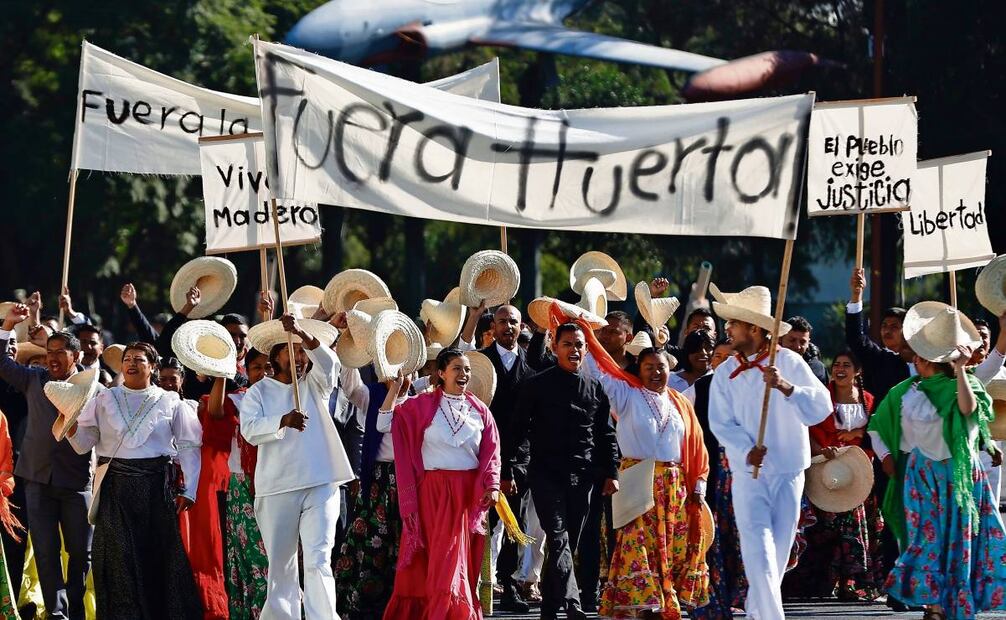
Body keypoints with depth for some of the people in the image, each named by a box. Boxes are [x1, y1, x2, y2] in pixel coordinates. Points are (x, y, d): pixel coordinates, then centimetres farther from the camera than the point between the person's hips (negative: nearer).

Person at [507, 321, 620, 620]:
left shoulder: (595, 389, 10)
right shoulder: (537, 386, 0)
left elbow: (605, 435, 15)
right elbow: (519, 429, 0)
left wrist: (611, 472, 8)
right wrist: (508, 469, -6)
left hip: (581, 477, 4)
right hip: (546, 473, -4)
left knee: (568, 544, 7)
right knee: (558, 539, -16)